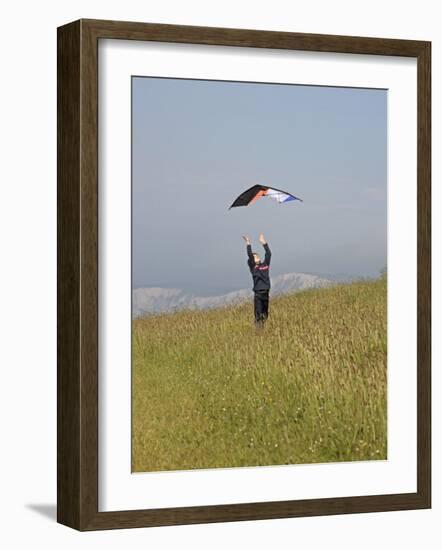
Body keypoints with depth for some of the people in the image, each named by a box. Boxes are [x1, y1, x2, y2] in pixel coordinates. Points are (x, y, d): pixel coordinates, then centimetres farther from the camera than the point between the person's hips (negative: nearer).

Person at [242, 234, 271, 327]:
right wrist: (248, 244, -12)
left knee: (265, 314, 11)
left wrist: (264, 242, 11)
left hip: (266, 293, 5)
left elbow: (268, 254, 11)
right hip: (258, 294, -5)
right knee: (258, 315, -6)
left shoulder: (265, 265, 13)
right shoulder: (253, 267, 0)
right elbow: (250, 256, -10)